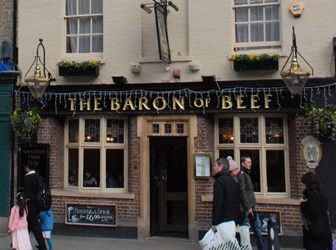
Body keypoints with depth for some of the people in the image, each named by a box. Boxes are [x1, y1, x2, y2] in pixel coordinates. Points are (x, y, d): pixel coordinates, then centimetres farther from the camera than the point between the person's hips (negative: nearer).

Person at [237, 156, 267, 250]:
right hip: (246, 207, -9)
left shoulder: (246, 174, 16)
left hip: (251, 206, 9)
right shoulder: (241, 175, -13)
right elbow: (242, 192, -19)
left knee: (257, 226, 12)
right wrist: (248, 207, -21)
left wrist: (252, 206, 16)